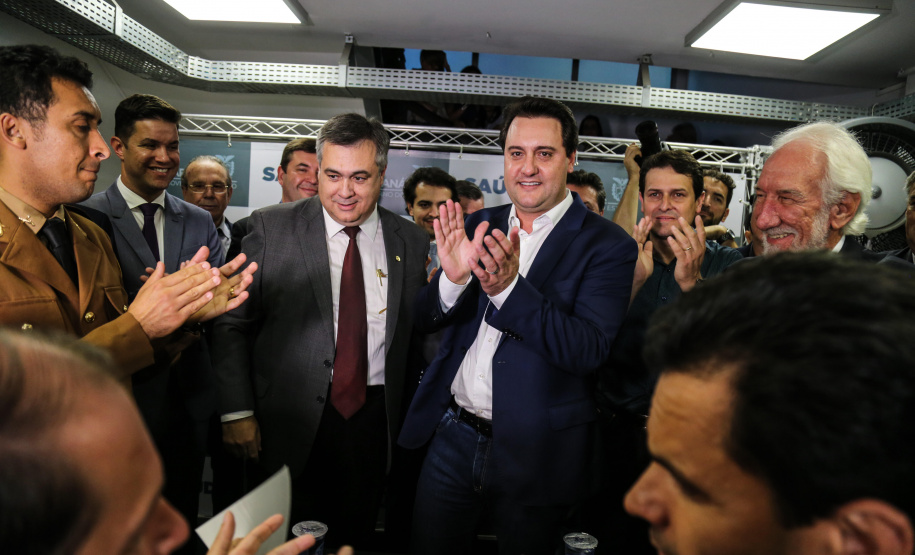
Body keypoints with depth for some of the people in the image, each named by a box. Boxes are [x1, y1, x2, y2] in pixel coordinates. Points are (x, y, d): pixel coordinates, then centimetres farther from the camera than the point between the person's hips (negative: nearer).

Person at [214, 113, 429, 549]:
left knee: (355, 538, 15)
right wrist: (237, 412, -6)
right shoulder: (271, 227, -4)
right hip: (291, 423, -2)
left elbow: (420, 333, 8)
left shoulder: (411, 241, 3)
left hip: (374, 421, 2)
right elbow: (232, 324, -3)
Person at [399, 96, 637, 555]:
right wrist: (453, 278, -21)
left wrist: (507, 286, -32)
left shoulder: (606, 245, -11)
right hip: (452, 436, 4)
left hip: (533, 451, -3)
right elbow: (425, 321, 1)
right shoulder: (477, 227, 3)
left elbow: (589, 351, -21)